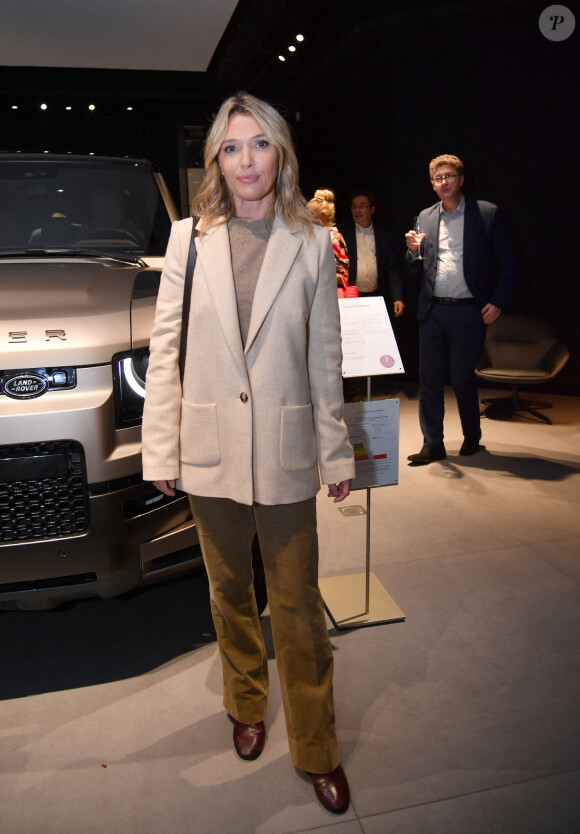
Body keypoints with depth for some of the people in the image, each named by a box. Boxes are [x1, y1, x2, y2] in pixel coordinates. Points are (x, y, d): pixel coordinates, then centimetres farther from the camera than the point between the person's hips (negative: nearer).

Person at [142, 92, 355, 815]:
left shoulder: (312, 244, 0)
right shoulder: (189, 238, 2)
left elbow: (324, 359, 2)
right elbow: (165, 348, 1)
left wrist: (336, 454, 3)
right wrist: (161, 449, -2)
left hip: (284, 454, -1)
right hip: (209, 452, 2)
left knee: (297, 605, 8)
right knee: (229, 593, 19)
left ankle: (316, 749, 29)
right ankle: (246, 706, 45)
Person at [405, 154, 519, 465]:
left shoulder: (487, 213, 1)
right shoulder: (425, 218, 12)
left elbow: (510, 265, 2)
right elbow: (417, 271, 12)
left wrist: (497, 302, -7)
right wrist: (414, 251, -8)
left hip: (468, 311, -3)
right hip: (432, 311, 4)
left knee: (462, 378, 2)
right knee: (429, 378, 3)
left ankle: (472, 438, 25)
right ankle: (432, 444, 14)